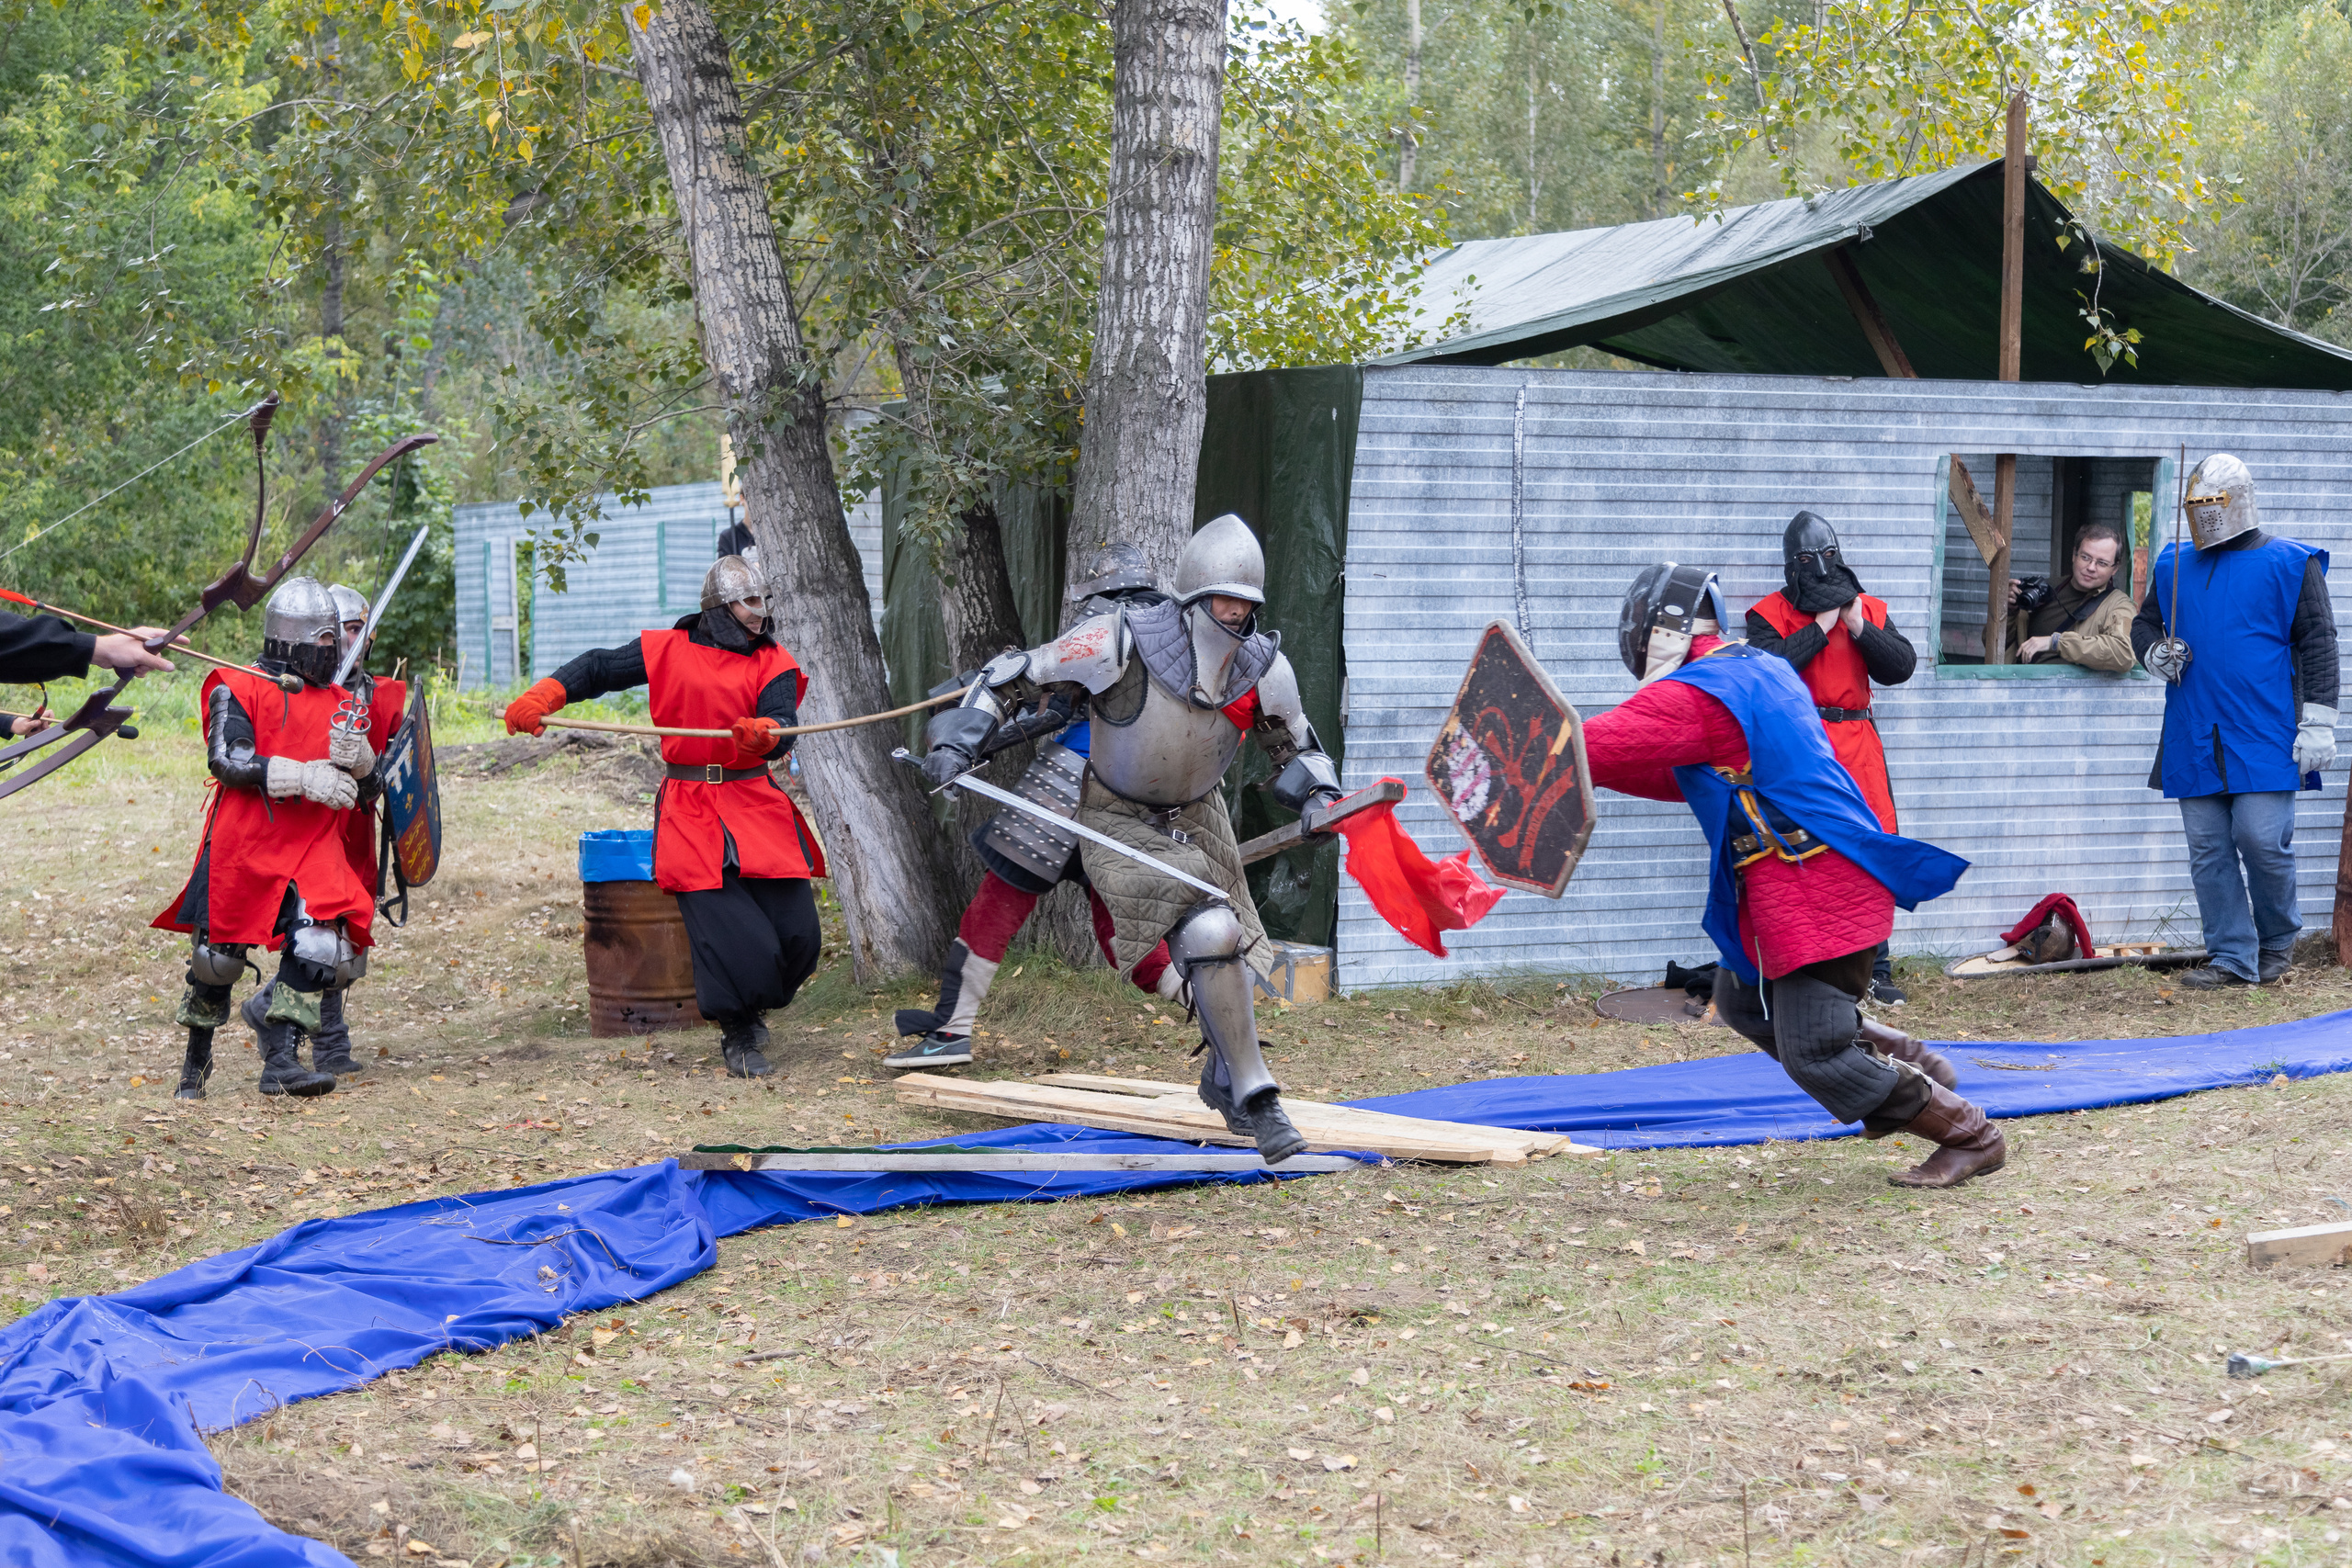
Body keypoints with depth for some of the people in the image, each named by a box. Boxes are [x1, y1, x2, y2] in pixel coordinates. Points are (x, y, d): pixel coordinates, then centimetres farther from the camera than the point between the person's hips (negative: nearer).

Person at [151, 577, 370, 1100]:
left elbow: (370, 789, 14)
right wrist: (302, 776, -24)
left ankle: (281, 1058, -8)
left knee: (320, 949, -17)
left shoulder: (340, 704, 14)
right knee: (218, 956, 6)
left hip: (312, 851, 4)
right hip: (242, 847, -4)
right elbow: (226, 761, -17)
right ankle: (196, 1059, 29)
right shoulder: (238, 689, -2)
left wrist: (357, 758, -10)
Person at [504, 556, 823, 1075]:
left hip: (757, 807, 2)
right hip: (690, 812, -2)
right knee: (727, 934, -13)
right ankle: (738, 1036, 9)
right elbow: (599, 668, 12)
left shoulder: (773, 663, 6)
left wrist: (762, 735, -33)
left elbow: (782, 732, -9)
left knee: (797, 933, -3)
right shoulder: (670, 650, 7)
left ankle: (755, 1006, 28)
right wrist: (543, 696, -3)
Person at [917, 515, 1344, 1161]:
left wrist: (1320, 797, -15)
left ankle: (1224, 1078, 39)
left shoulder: (1264, 668, -12)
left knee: (1226, 951, 9)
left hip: (1196, 817, 5)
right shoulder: (1122, 642, -25)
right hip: (1119, 822, -5)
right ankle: (1254, 1099, -16)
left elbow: (1297, 750, 6)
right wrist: (959, 740, -25)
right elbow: (1012, 675, -14)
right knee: (1208, 933, -24)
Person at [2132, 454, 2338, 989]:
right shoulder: (2174, 565, 14)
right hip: (2196, 738, 5)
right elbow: (2143, 623, 26)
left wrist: (2318, 723, -7)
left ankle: (2278, 939, 14)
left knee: (2261, 838, -10)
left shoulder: (2289, 564, 1)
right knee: (2208, 849, 3)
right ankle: (2232, 957, 9)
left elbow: (2317, 643, -1)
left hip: (2265, 736, -5)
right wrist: (2155, 654, 1)